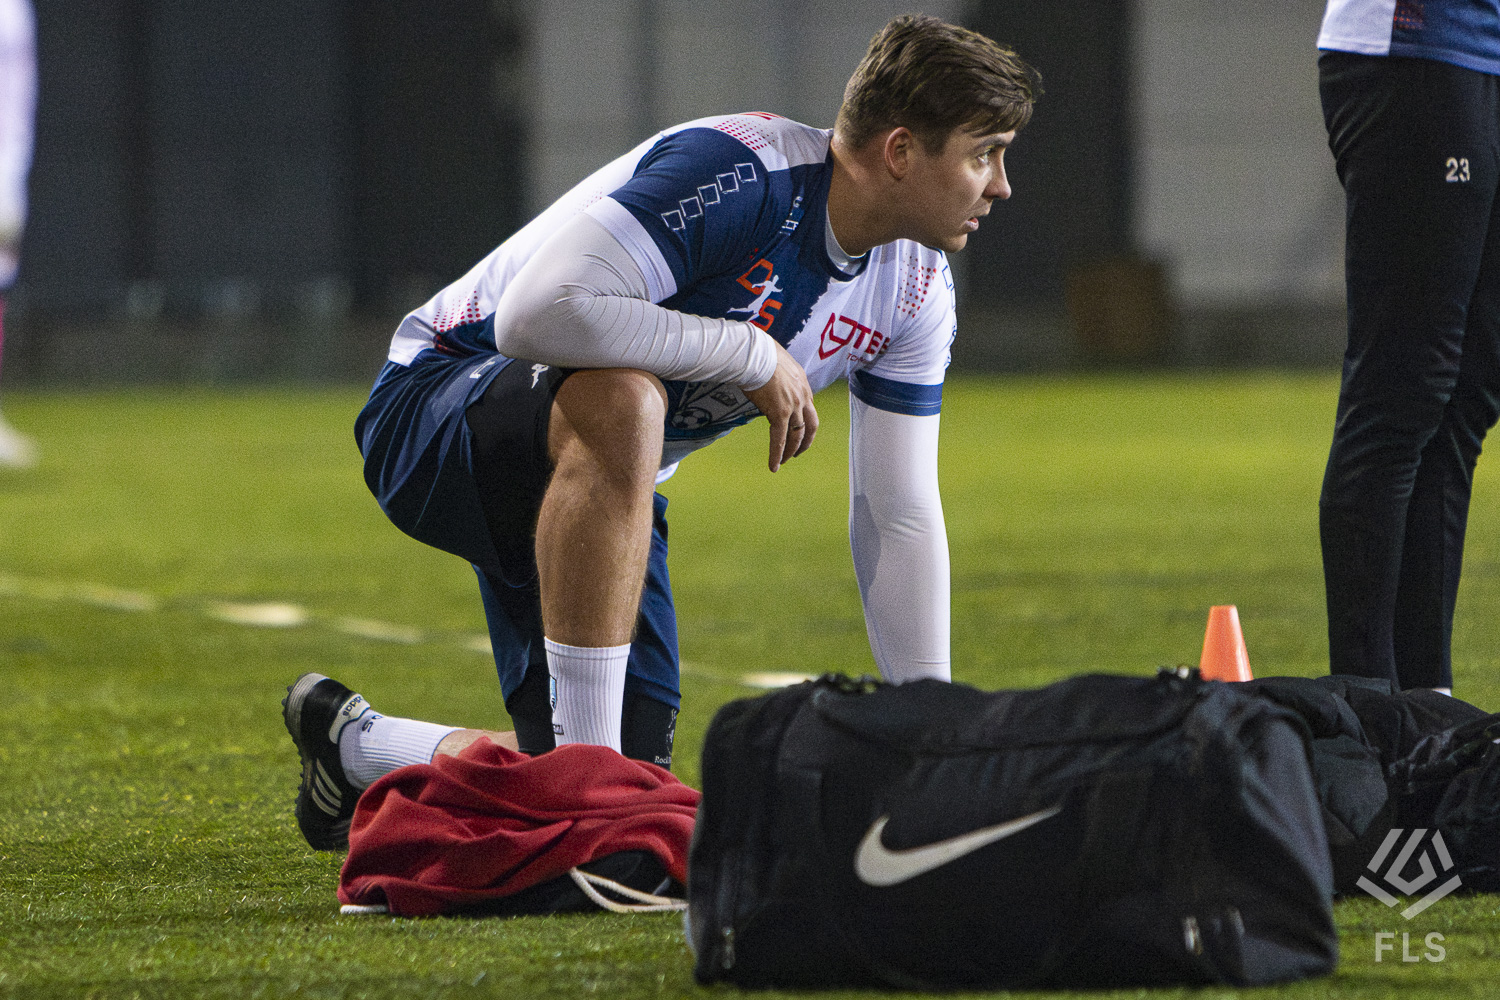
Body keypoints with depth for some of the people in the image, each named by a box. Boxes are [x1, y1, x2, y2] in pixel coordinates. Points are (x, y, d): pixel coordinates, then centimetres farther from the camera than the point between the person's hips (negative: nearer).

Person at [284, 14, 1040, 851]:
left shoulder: (916, 293, -4)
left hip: (601, 485, 8)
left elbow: (900, 521, 1)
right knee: (621, 399, -42)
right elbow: (539, 313, -41)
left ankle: (354, 746, 28)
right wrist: (753, 356, -32)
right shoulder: (733, 175, -29)